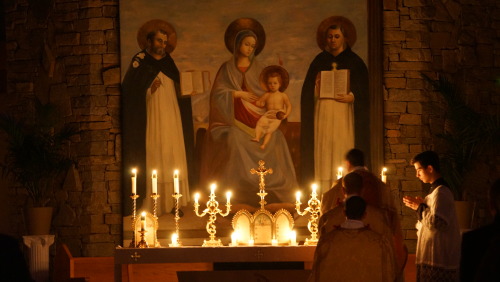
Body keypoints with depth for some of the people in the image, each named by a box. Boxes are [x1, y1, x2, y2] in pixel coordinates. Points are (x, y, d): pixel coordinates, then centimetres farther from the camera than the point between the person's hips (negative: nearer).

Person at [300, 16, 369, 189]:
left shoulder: (354, 61, 6)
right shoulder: (320, 61, 12)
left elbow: (363, 91, 2)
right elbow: (308, 92, 13)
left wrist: (352, 97, -16)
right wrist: (317, 88, -7)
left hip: (344, 114, -2)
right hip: (322, 114, 2)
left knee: (343, 150, -8)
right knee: (323, 153, -4)